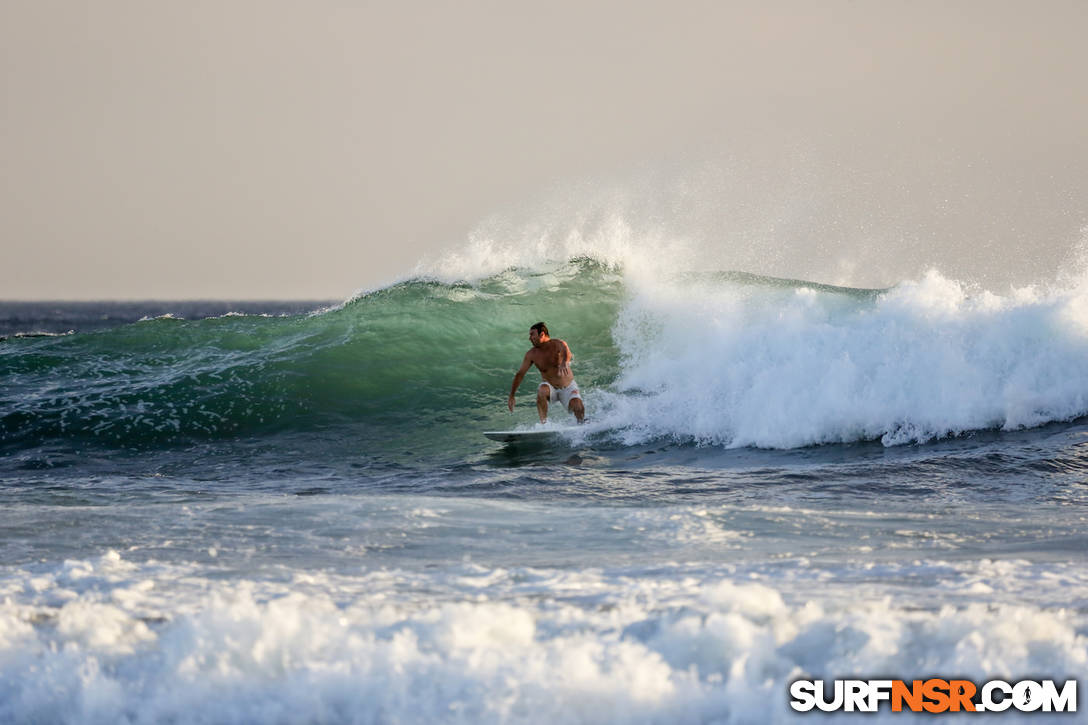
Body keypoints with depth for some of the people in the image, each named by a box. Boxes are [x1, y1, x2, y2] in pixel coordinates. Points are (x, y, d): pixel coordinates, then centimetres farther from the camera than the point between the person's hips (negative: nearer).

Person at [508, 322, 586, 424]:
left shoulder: (558, 345, -19)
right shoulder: (531, 354, -10)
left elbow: (567, 354, -42)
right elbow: (520, 374, -4)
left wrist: (564, 363, -68)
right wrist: (511, 396, -7)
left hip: (568, 388, -2)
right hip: (551, 388, 2)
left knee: (579, 408, -23)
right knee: (541, 391, -33)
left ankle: (582, 423, 11)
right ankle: (544, 423, -24)